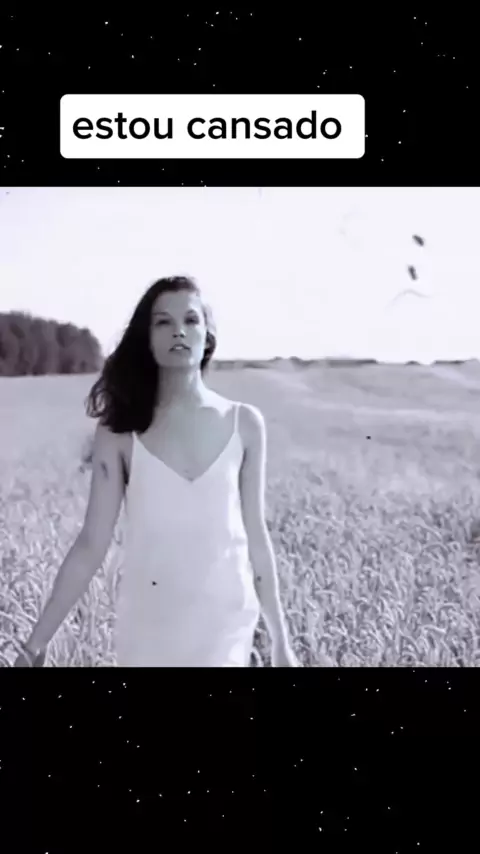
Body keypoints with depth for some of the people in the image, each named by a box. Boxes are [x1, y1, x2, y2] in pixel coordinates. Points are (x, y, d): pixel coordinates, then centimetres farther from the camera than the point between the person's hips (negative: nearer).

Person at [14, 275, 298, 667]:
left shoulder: (245, 423, -1)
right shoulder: (120, 430, -4)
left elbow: (255, 534, 4)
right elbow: (92, 543, -3)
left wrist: (280, 639, 7)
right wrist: (37, 641, -6)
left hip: (226, 625, 0)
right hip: (148, 629, 0)